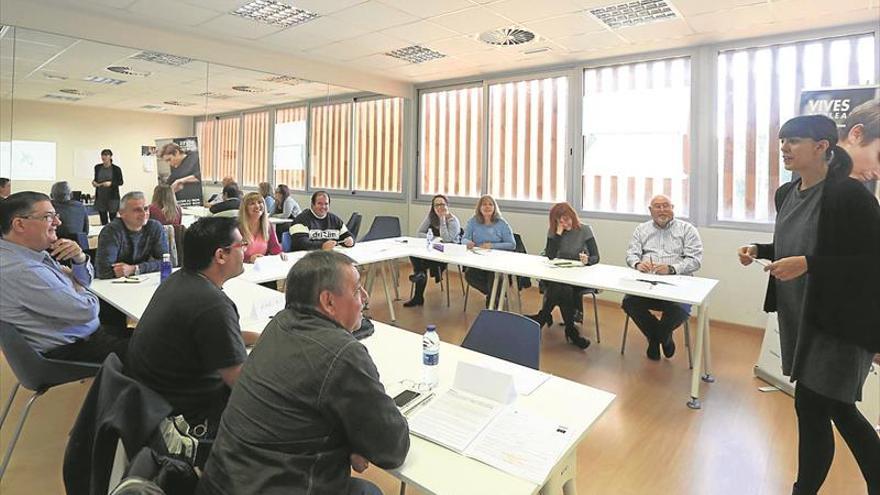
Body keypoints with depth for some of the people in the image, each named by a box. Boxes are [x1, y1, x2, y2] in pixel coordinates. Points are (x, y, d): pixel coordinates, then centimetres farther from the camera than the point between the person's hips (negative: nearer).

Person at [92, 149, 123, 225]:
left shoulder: (116, 169, -5)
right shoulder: (97, 167, 7)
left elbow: (120, 182, 0)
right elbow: (96, 179, 19)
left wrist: (111, 183, -17)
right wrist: (94, 182, -3)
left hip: (112, 197, -4)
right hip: (100, 197, 4)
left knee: (113, 219, -1)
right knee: (103, 220, 6)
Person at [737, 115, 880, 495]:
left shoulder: (849, 194, -17)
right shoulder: (786, 194, 6)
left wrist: (807, 263, -27)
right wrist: (759, 250, 0)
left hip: (841, 320, -7)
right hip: (799, 316, 8)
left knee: (810, 405, 1)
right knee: (835, 405, 19)